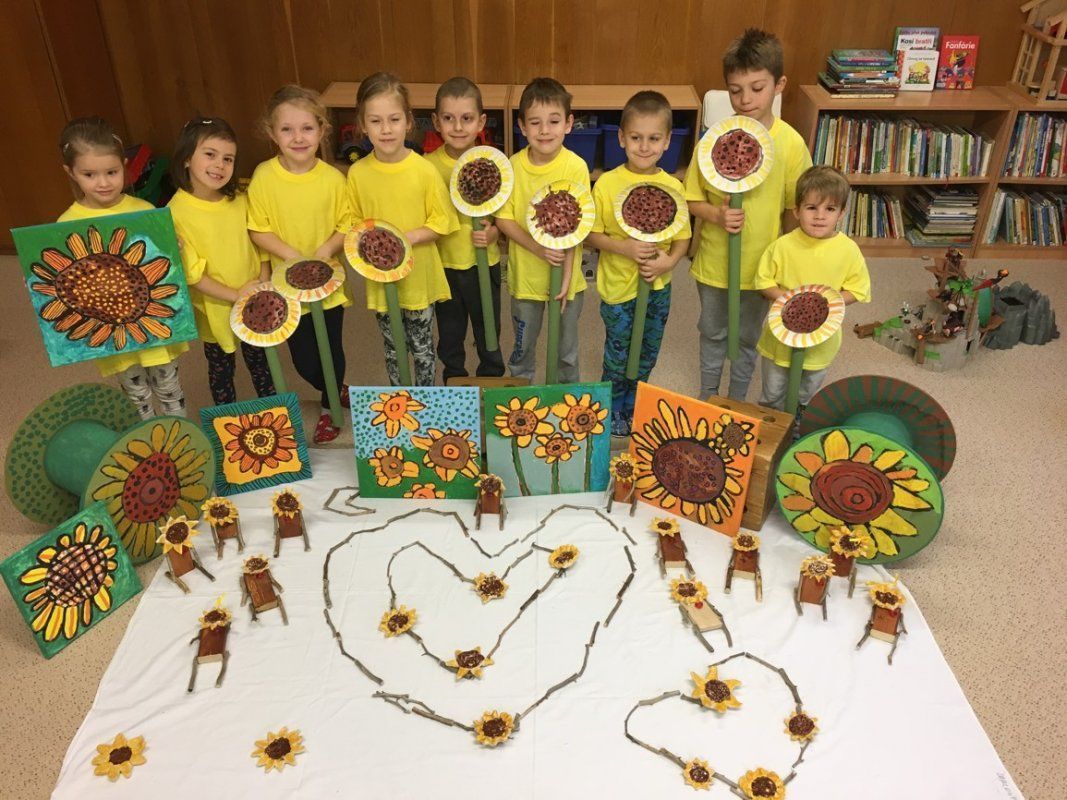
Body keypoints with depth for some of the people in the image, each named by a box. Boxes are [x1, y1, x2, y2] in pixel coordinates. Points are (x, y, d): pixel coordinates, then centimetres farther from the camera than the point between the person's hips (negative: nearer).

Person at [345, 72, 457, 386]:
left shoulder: (424, 170, -15)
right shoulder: (358, 173, -8)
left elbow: (442, 220, -8)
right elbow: (354, 221, 5)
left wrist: (408, 237, -22)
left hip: (419, 276, -2)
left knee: (422, 348, 13)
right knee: (392, 350, 19)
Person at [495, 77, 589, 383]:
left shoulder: (575, 167, -15)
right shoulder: (513, 166, -9)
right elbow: (503, 218, -8)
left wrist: (566, 271, -20)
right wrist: (539, 249, -22)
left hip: (566, 276, -1)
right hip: (525, 274, 2)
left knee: (566, 350, 17)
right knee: (522, 347, 20)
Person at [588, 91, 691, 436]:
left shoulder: (672, 187, -6)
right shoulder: (607, 184, -12)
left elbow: (682, 238, 1)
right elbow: (592, 235, -7)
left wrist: (669, 261, -20)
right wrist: (624, 247, -24)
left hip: (658, 287, 3)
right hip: (618, 285, -3)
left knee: (646, 356, 18)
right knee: (618, 355, 10)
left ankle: (632, 411, 41)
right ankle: (612, 412, 34)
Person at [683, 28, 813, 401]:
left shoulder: (791, 143, -14)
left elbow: (797, 208, -5)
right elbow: (693, 199, -4)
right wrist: (717, 215, -23)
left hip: (761, 265, 0)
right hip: (714, 261, 1)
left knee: (748, 339, 19)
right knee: (712, 335, 20)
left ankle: (737, 403, 41)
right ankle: (707, 399, 42)